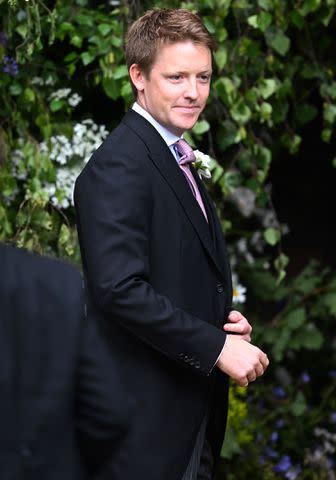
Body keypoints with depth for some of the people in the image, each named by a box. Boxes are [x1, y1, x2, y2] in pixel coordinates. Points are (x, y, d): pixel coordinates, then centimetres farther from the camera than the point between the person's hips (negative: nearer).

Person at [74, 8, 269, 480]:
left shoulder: (174, 160, 16)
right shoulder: (118, 167, -15)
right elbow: (120, 289, -24)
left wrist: (223, 319, 4)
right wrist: (216, 347, -21)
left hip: (191, 410, 9)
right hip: (146, 417, -9)